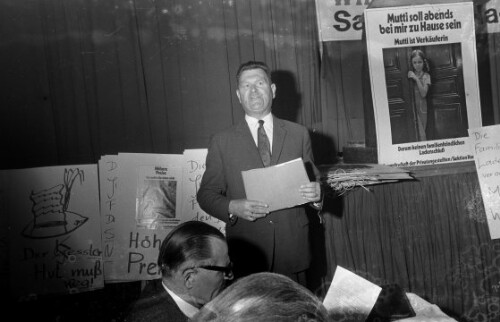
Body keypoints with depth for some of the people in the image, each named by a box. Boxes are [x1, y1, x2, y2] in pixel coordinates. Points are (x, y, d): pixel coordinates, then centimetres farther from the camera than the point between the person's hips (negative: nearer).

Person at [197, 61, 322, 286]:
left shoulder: (298, 134, 7)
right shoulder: (221, 142, 2)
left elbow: (312, 181, 12)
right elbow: (206, 194, 3)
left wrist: (315, 194, -10)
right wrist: (232, 208, -15)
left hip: (293, 248, 1)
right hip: (248, 250, -1)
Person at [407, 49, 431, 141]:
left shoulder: (426, 76, 0)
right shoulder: (410, 74, 3)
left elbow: (423, 94, -13)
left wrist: (416, 79, -16)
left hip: (421, 107, -1)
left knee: (421, 134, 0)